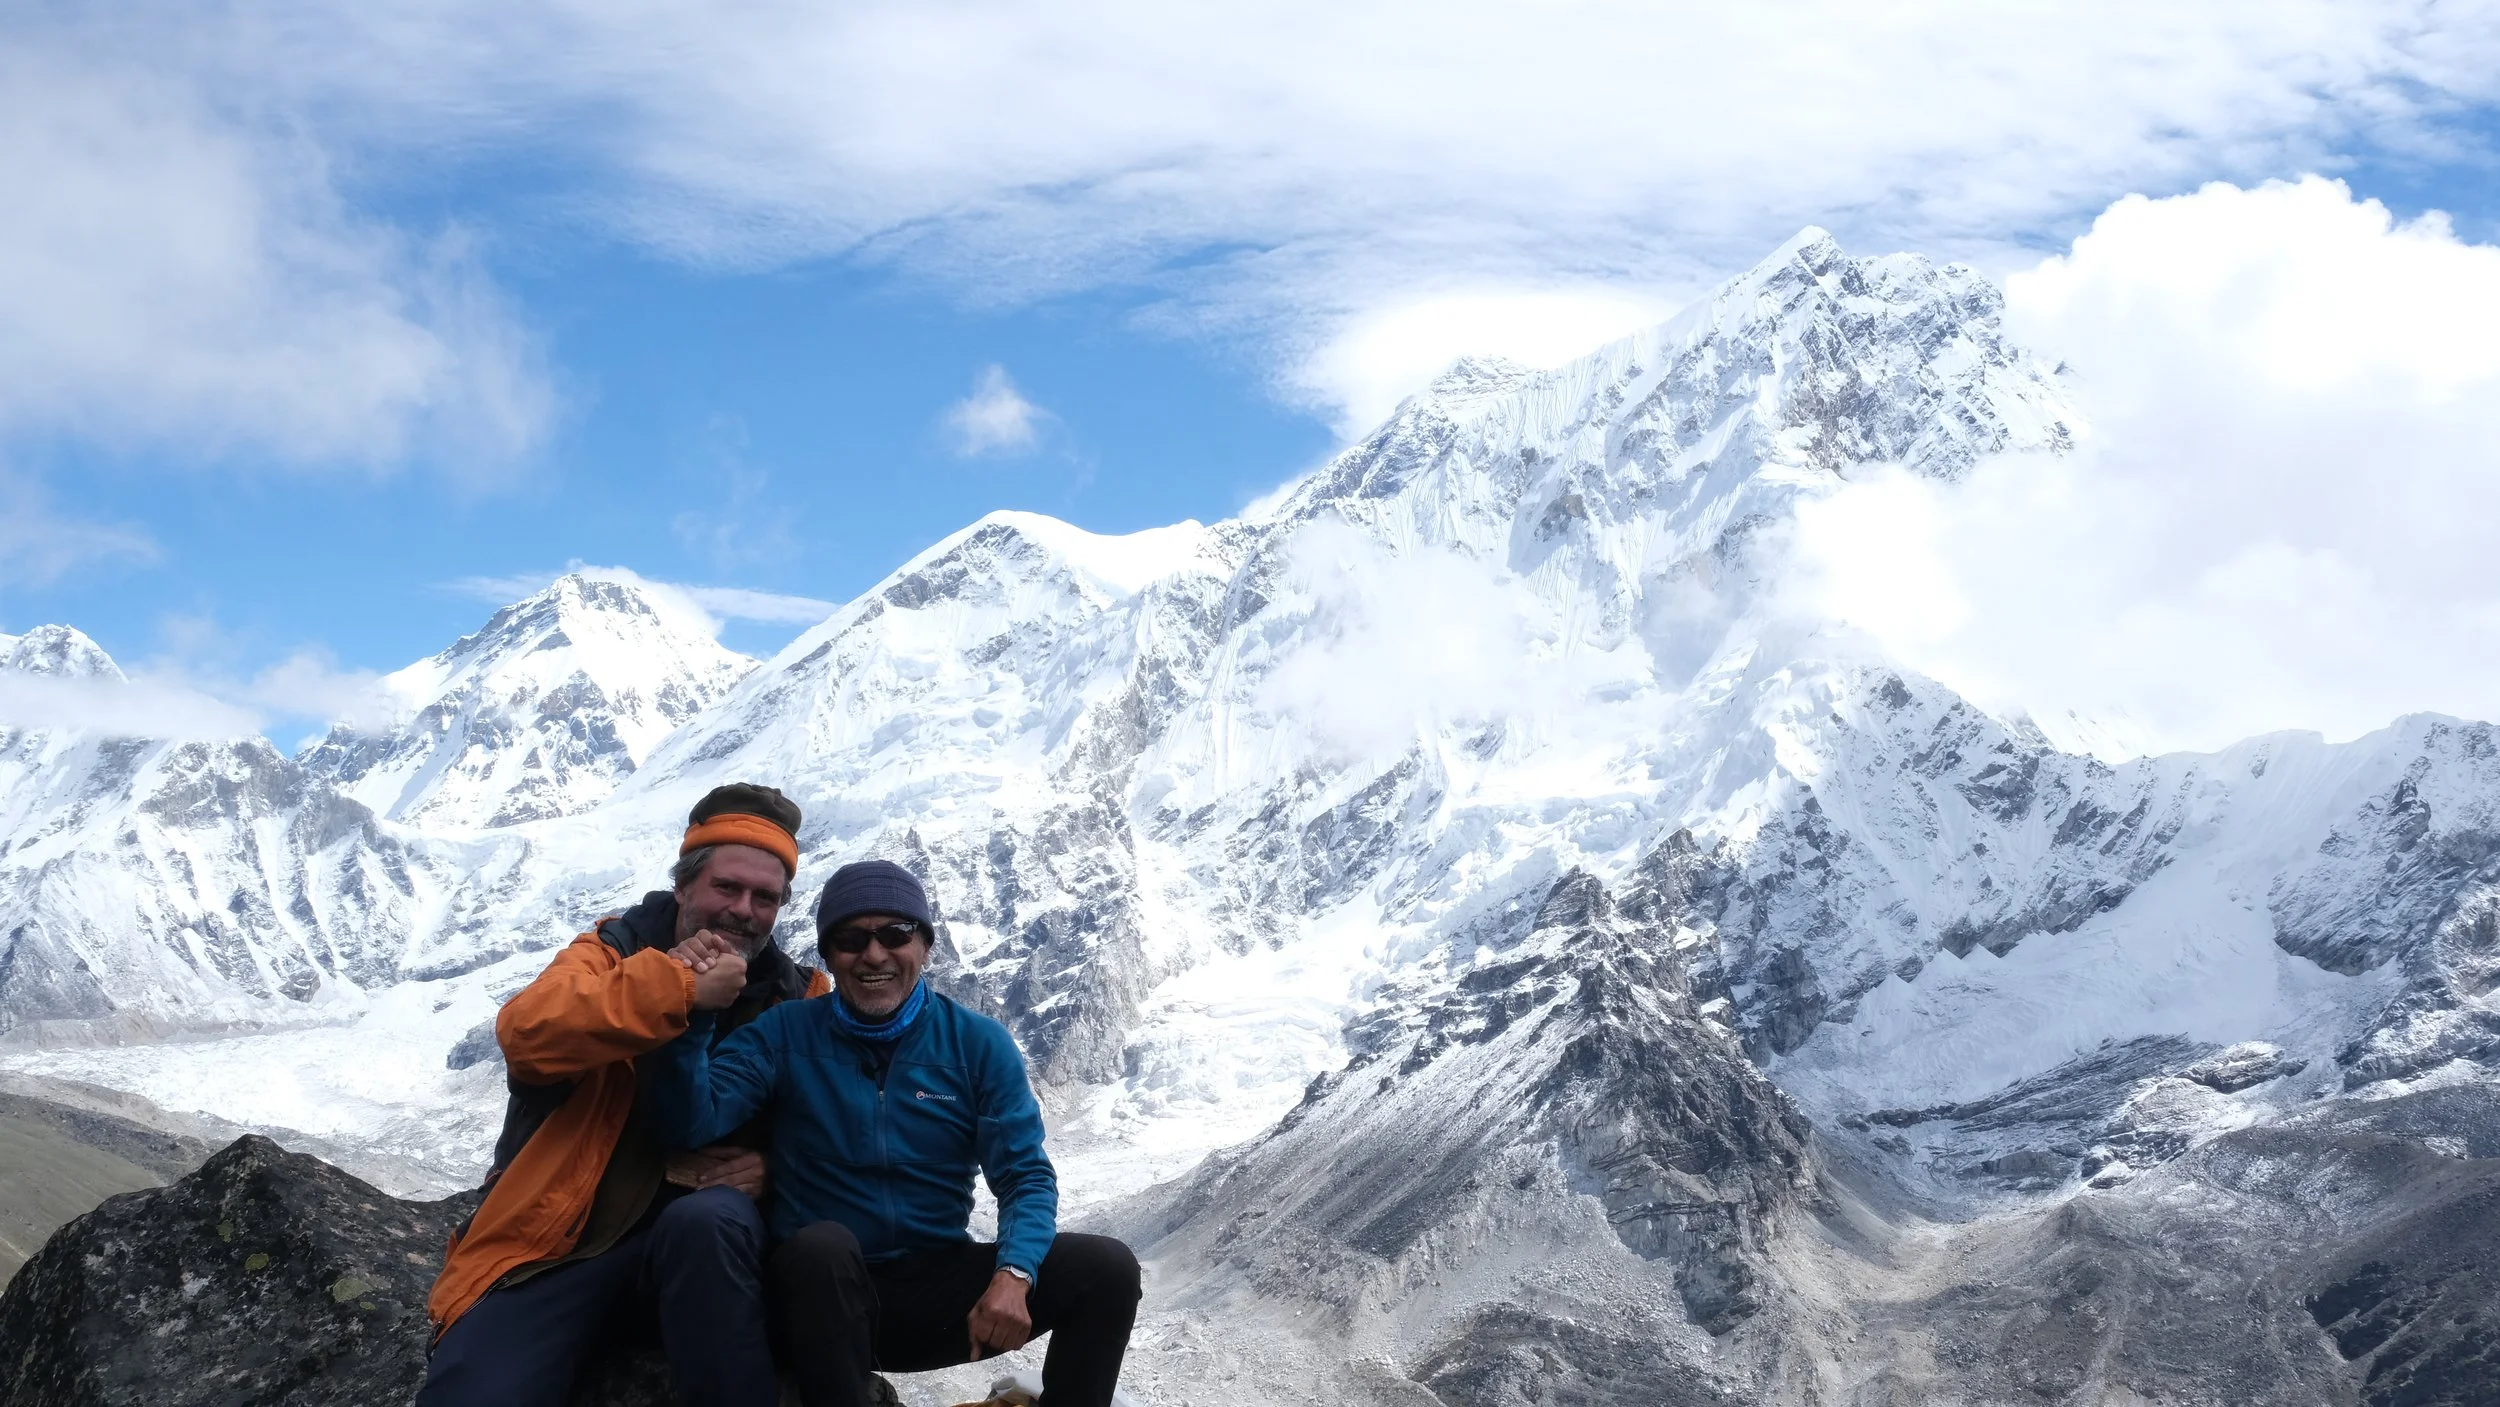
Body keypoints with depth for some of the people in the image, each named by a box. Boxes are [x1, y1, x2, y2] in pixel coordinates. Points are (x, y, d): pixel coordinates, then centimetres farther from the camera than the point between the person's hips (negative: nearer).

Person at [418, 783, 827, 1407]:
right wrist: (679, 987, -19)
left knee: (710, 1221, -36)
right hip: (565, 1234, -1)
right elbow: (526, 1034, -16)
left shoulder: (798, 997, 8)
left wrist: (771, 1165, -9)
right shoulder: (612, 951, 5)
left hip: (698, 1236, 1)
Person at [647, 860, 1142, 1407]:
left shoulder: (979, 1044, 1)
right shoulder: (784, 1034, -1)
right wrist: (689, 1014, -32)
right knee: (822, 1246, -37)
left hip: (938, 1288, 2)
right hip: (820, 1290, -2)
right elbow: (692, 1122, -14)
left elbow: (1026, 1177, -4)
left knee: (1105, 1268, -18)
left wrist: (1013, 1275, -24)